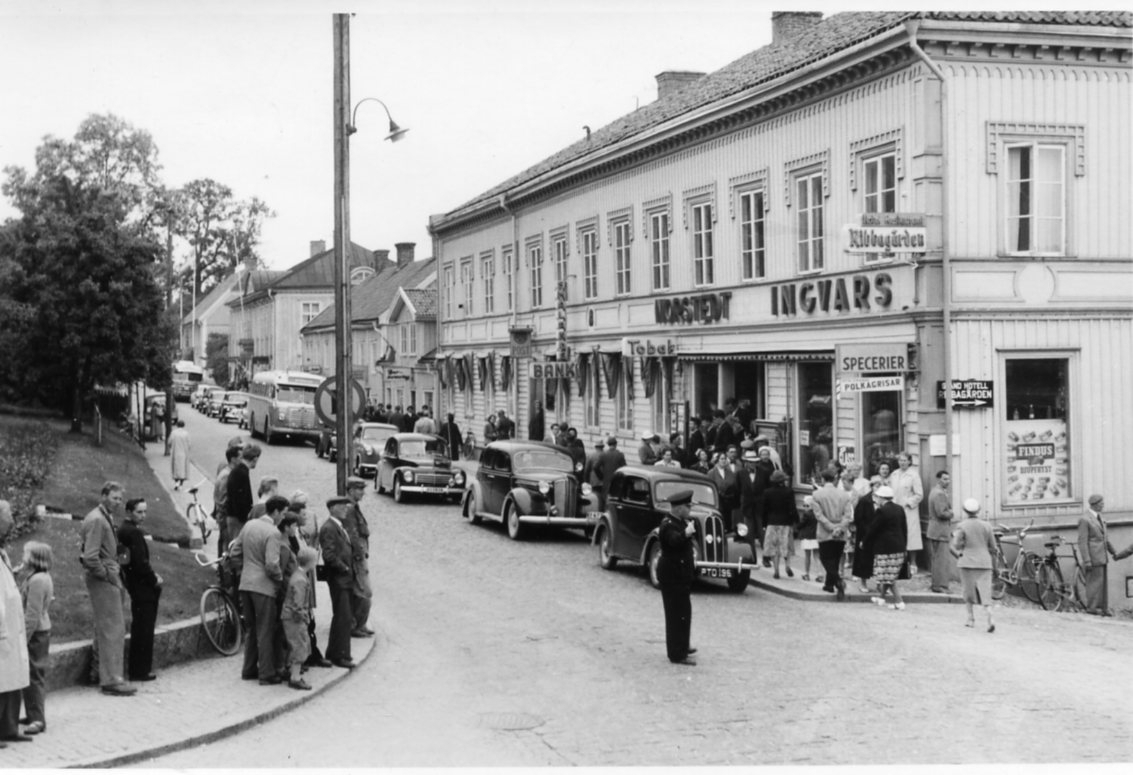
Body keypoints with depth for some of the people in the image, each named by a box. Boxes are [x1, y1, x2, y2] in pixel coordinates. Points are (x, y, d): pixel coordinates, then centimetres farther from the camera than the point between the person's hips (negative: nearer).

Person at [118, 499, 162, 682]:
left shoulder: (123, 530, 11)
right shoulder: (134, 532, -19)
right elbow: (140, 562, -23)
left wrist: (152, 575, 9)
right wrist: (154, 580, -9)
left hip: (134, 584, 10)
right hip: (143, 587, -10)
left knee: (139, 628, 17)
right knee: (144, 629, -3)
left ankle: (136, 668, 24)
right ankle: (140, 670, 1)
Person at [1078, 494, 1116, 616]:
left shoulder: (1099, 518, 14)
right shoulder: (1084, 519, -14)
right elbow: (1082, 542, -17)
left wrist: (1113, 552, 22)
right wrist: (1086, 561, -20)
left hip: (1102, 556, 9)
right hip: (1093, 557, -9)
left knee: (1102, 582, 11)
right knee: (1095, 582, -6)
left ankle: (1103, 608, 16)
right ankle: (1092, 608, 1)